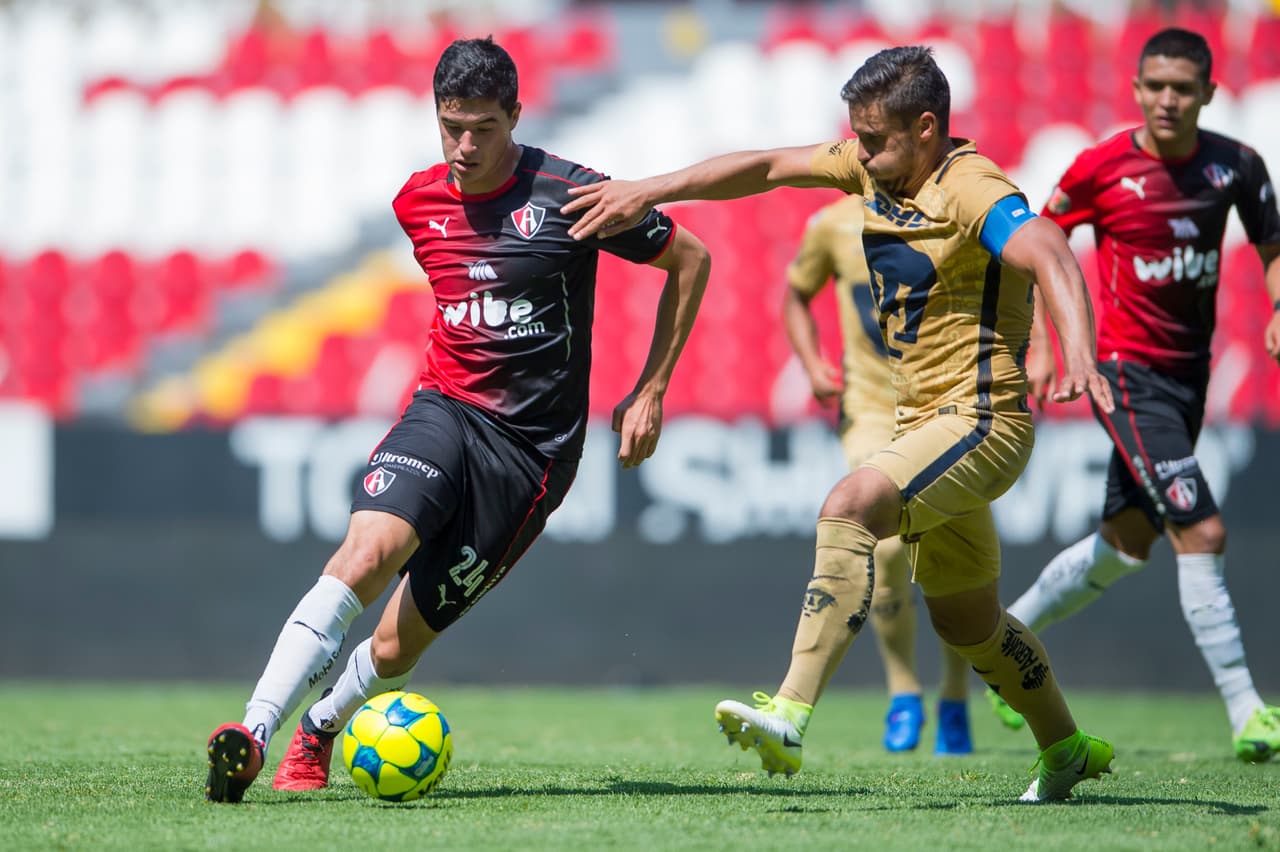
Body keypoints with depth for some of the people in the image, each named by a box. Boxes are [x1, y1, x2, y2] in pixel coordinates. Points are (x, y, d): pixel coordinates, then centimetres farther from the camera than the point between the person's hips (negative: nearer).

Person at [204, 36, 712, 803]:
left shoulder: (568, 195, -9)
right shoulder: (418, 203, 5)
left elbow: (691, 260, 1)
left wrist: (650, 394, 2)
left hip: (532, 447, -3)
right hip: (443, 413, 3)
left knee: (396, 650, -1)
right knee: (365, 553, -29)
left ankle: (318, 729, 30)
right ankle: (256, 730, -34)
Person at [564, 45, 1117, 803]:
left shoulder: (974, 192, -19)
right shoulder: (878, 167, 6)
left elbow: (1048, 254, -36)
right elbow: (767, 168, 13)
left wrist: (1080, 354, -54)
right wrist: (649, 192, 6)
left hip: (982, 420, -10)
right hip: (925, 421, 10)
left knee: (850, 507, -30)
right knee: (965, 620, 18)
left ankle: (791, 717, -37)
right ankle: (1068, 749, 37)